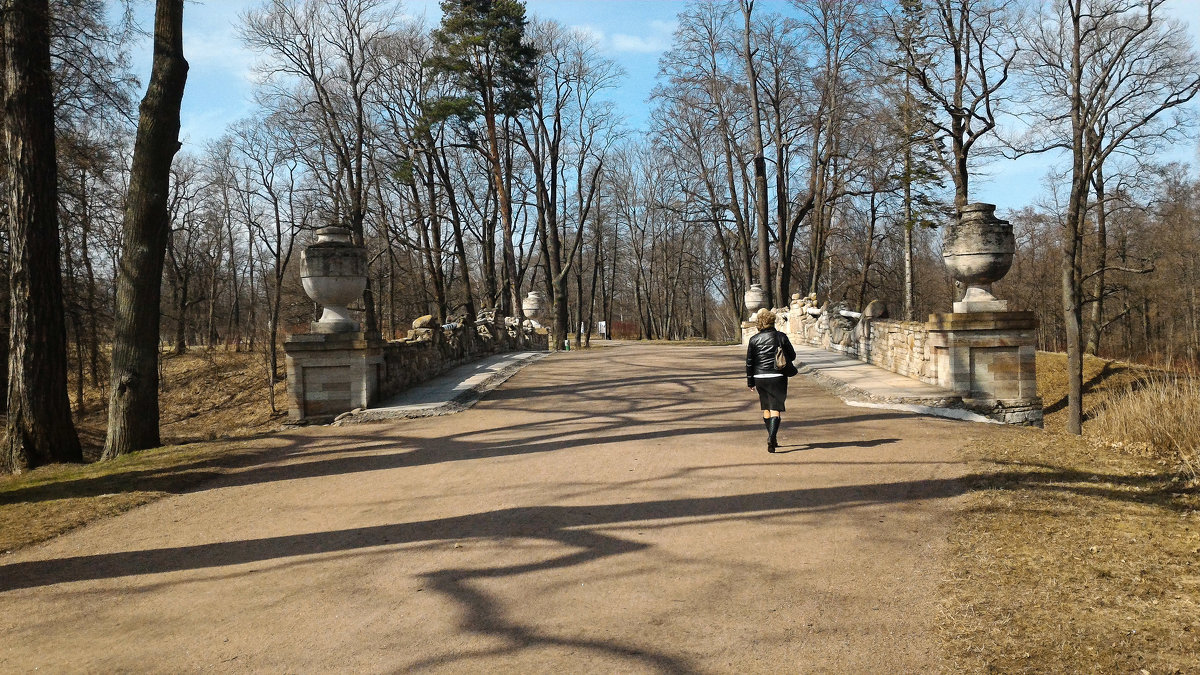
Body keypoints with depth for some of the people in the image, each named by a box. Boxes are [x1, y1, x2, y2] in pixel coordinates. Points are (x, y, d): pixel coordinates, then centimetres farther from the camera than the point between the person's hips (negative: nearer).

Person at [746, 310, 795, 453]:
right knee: (775, 409, -3)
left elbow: (749, 362, 2)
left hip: (760, 378, 2)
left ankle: (772, 438, 26)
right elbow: (792, 356, 4)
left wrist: (750, 381, 10)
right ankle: (772, 437, -22)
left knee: (766, 408, 16)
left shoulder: (754, 340, 0)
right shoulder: (781, 337, -4)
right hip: (778, 377, -2)